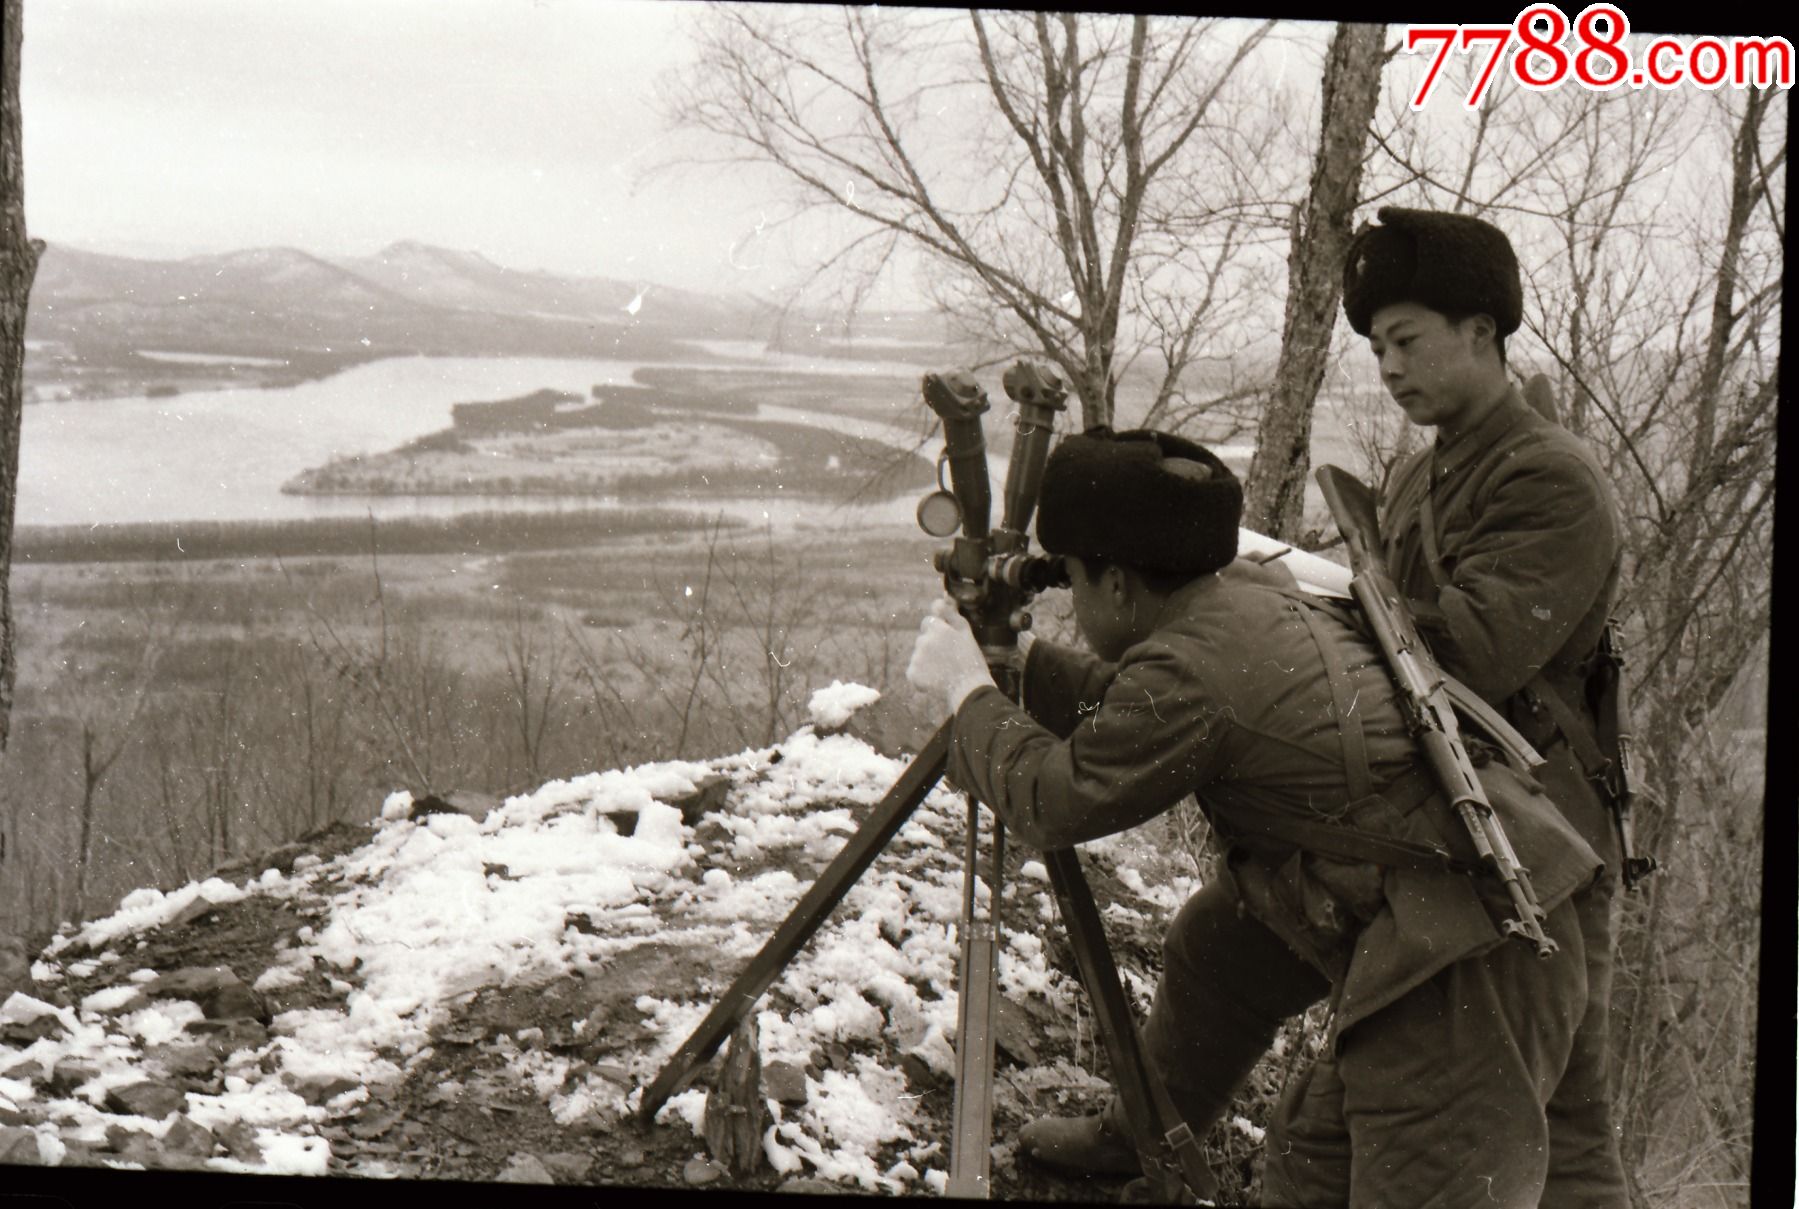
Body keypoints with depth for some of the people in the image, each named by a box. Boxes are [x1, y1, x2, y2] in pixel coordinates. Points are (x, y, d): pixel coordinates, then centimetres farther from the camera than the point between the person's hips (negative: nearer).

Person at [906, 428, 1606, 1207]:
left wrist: (967, 691, 10)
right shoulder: (1257, 598, 12)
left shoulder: (1188, 670, -17)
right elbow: (1135, 718, 28)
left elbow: (1051, 802, -4)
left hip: (1466, 978, -10)